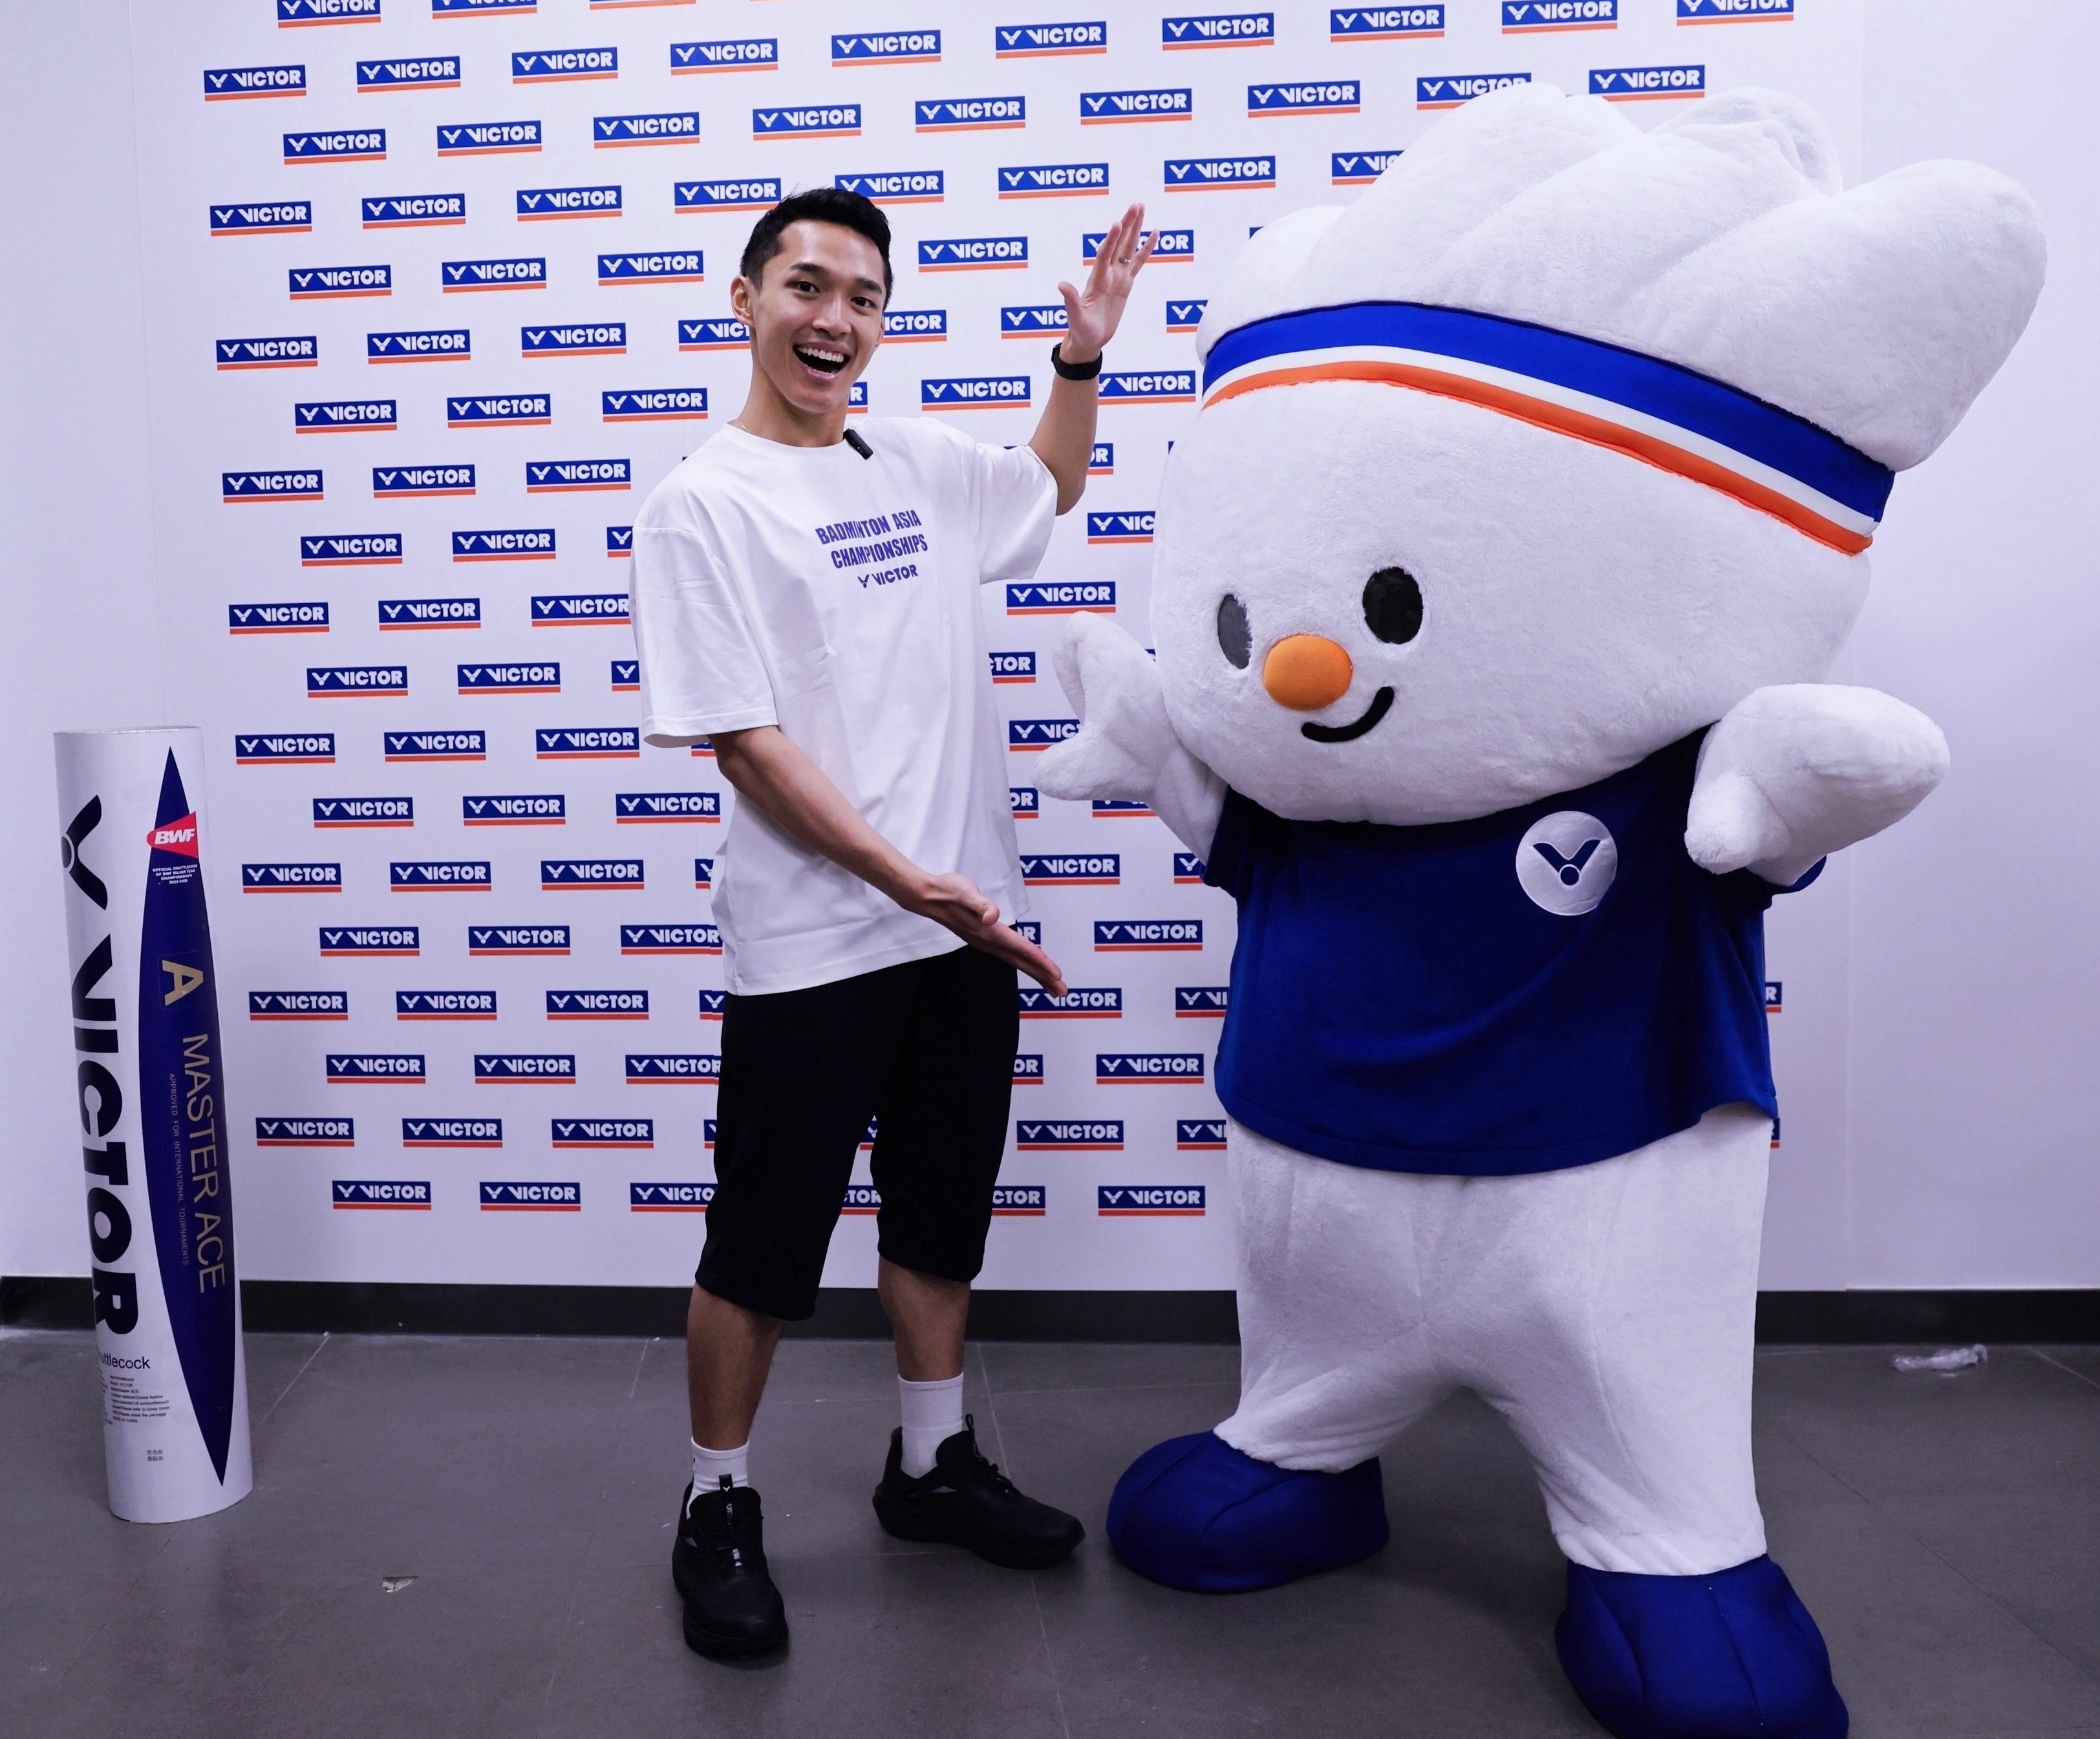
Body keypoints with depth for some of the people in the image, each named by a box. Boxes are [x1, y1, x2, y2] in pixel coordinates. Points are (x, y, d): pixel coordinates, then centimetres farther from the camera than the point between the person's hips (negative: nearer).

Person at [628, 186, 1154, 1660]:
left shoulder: (917, 461, 10)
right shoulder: (705, 503, -8)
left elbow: (1050, 492, 31)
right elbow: (744, 742, -14)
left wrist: (1083, 354, 18)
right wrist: (903, 879, -21)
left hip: (966, 926, 6)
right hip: (811, 945, -6)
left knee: (943, 1215, 19)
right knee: (763, 1247, 6)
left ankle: (934, 1463, 38)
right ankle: (720, 1507, 27)